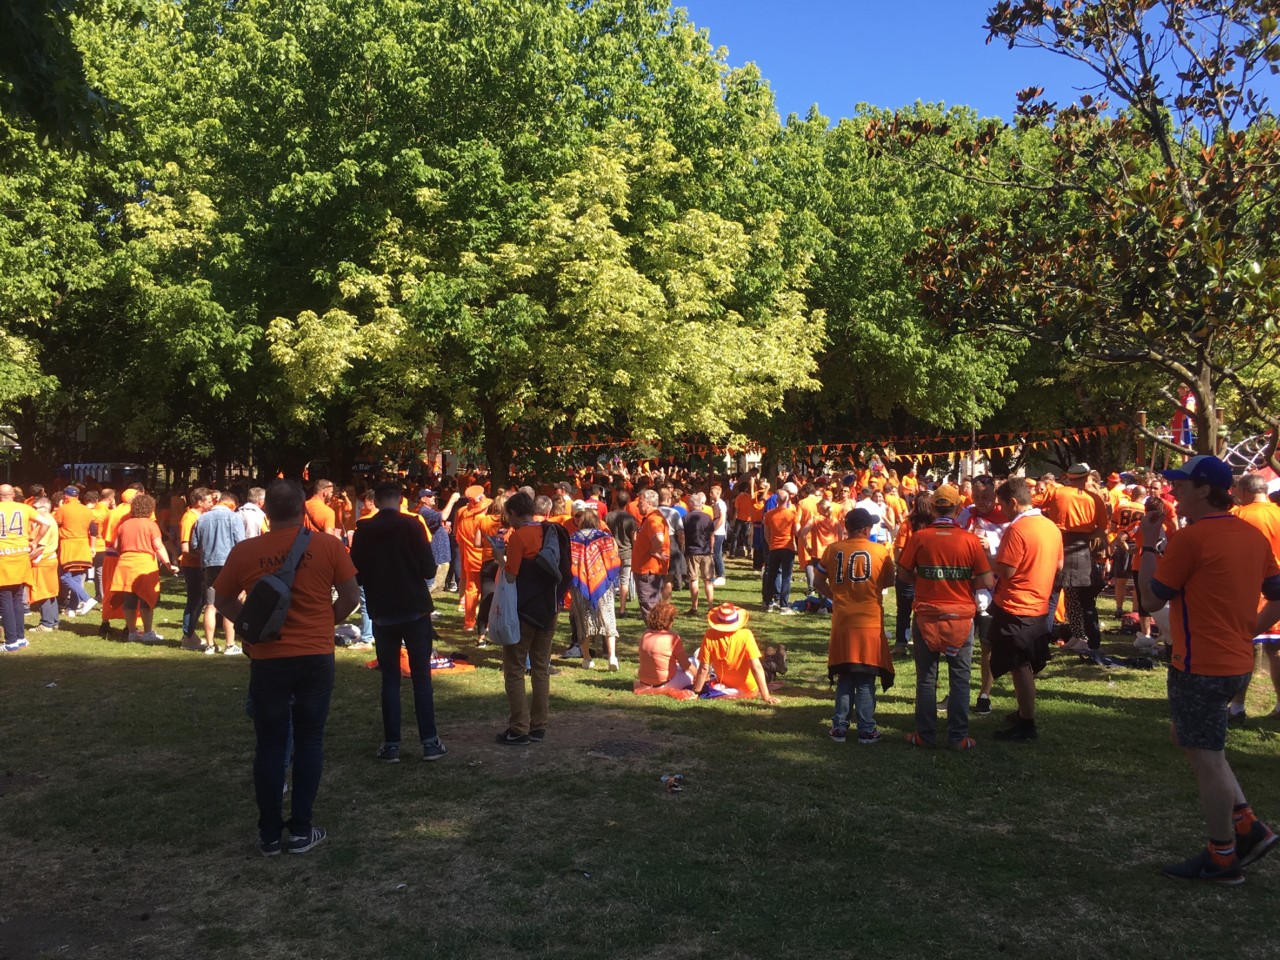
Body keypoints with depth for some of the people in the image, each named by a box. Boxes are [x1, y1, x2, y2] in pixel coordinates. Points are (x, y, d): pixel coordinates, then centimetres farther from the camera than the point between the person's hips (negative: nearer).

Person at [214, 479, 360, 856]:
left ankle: (270, 834, 17)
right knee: (309, 741, 11)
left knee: (270, 745, 11)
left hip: (268, 659, 0)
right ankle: (301, 830, 15)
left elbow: (222, 601, 8)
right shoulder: (328, 545, -7)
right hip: (316, 657, 0)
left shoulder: (244, 552, -4)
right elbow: (351, 596, -1)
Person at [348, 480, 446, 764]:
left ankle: (391, 745, 7)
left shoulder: (363, 530, -2)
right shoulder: (412, 525, -9)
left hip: (382, 613, 2)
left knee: (390, 679, 8)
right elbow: (429, 569, -9)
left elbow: (356, 575, 3)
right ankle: (429, 741, 5)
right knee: (421, 677, 5)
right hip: (415, 610, -2)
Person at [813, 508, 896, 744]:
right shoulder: (880, 551, -5)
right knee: (866, 680, 6)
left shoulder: (832, 550, -1)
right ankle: (866, 730, 8)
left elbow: (818, 582, 3)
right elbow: (889, 582, 7)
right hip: (870, 623, -2)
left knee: (844, 678, 13)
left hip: (841, 623, 2)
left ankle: (840, 728, 13)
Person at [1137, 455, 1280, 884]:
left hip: (1200, 668, -9)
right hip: (1237, 663, 9)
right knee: (1189, 739, 23)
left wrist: (1148, 543, -4)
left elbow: (1151, 599, -11)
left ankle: (1223, 858, 15)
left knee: (1206, 759, 3)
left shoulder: (1190, 538, -18)